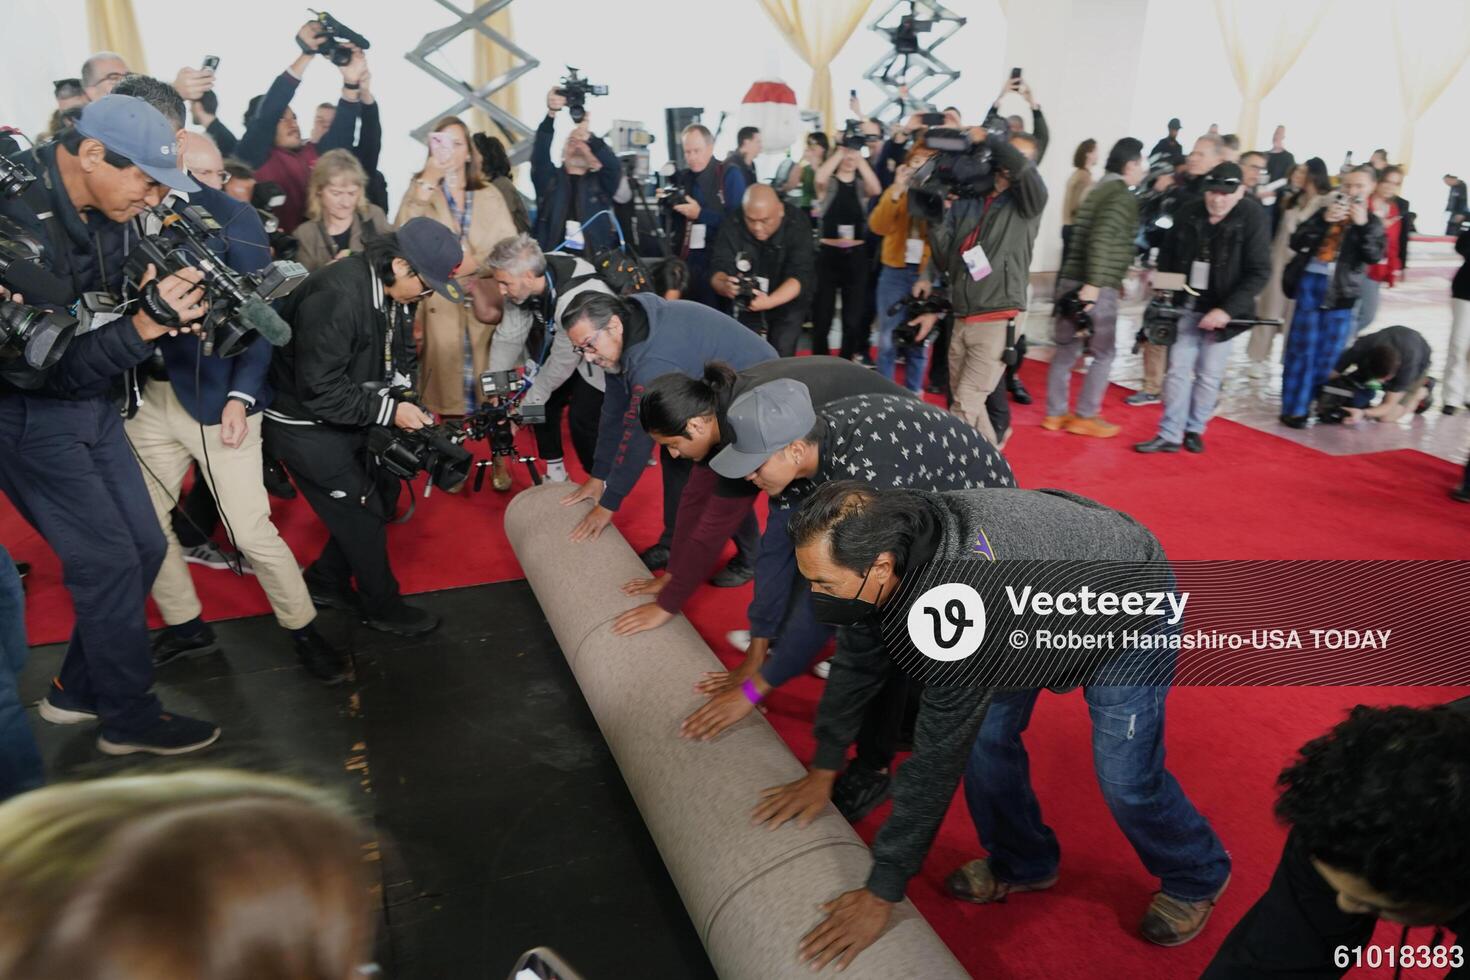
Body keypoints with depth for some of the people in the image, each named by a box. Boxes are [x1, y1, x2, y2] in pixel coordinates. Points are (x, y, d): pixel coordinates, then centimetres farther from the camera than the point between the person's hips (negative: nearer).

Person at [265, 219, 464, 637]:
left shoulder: (390, 290, -3)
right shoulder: (337, 298, -31)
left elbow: (399, 355, 10)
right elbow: (319, 391, -29)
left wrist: (403, 397, -7)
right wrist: (389, 411, -25)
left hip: (348, 414, 9)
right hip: (306, 425, -9)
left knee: (383, 492, 14)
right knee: (363, 514, -1)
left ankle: (326, 583, 32)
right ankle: (382, 608, 20)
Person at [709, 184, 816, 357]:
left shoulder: (797, 224, -26)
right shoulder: (732, 224, -21)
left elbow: (801, 275, -33)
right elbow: (718, 267, -25)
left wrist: (769, 302, -51)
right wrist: (725, 286, -50)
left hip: (787, 301, -2)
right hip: (747, 301, 2)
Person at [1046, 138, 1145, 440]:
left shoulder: (1099, 190, 18)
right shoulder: (1123, 195, -9)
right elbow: (1101, 239, -22)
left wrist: (1114, 281, 29)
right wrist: (1094, 283, -25)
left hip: (1071, 280, 8)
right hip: (1096, 286, -8)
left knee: (1067, 350, 11)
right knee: (1104, 353, 4)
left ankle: (1055, 414, 17)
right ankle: (1085, 417, 8)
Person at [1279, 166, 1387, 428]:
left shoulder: (1372, 222, 7)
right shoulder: (1326, 211, 6)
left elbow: (1375, 256, -8)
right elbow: (1296, 243, -4)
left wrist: (1362, 225, -17)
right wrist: (1323, 220, -16)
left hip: (1341, 291, 1)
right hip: (1311, 282, -1)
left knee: (1329, 353, 5)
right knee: (1302, 348, -1)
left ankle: (1319, 404, 16)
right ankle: (1294, 407, 3)